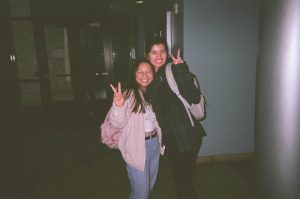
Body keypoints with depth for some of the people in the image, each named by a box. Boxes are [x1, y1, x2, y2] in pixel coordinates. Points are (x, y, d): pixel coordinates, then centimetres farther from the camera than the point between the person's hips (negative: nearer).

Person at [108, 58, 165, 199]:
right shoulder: (129, 94, -16)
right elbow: (117, 123, -22)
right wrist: (118, 106, -39)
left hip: (155, 144, 7)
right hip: (137, 148, -6)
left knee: (150, 186, 24)